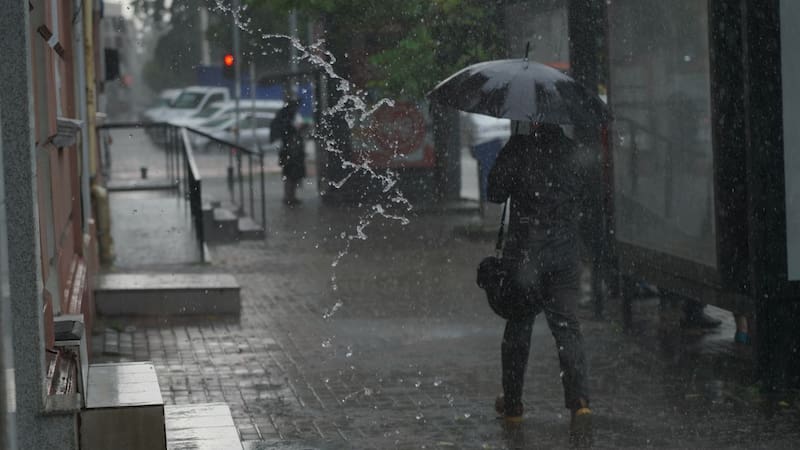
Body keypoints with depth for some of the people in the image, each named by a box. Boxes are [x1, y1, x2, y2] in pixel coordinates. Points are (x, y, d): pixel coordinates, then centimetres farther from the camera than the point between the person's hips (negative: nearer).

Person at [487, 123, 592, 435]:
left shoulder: (519, 149, -11)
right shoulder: (572, 151, -1)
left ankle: (512, 404, 18)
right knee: (566, 326, 2)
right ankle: (579, 401, -13)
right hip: (565, 253, 2)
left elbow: (495, 193, -4)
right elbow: (584, 194, 11)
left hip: (525, 253, -2)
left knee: (518, 325, 11)